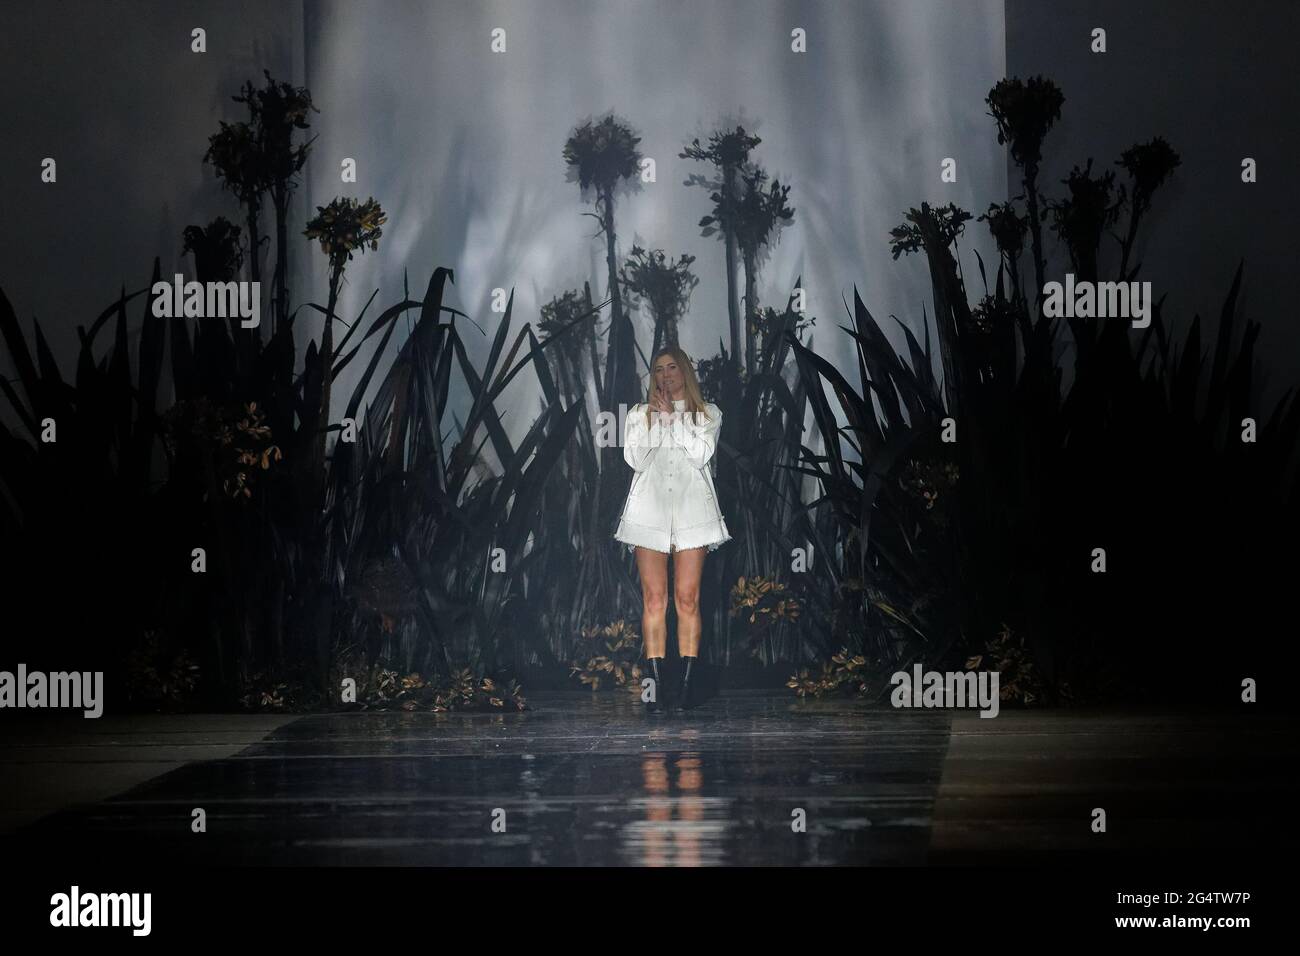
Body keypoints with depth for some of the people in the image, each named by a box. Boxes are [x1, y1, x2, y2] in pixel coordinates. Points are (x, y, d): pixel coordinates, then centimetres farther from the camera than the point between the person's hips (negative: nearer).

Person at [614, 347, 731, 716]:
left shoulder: (708, 413, 14)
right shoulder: (640, 414, 17)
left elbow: (702, 453, -4)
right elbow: (636, 459, 3)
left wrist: (672, 417, -3)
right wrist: (660, 421, -2)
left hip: (691, 509, -1)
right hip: (649, 508, 1)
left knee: (687, 598, -5)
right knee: (654, 598, -5)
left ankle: (687, 684, -3)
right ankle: (657, 686, -6)